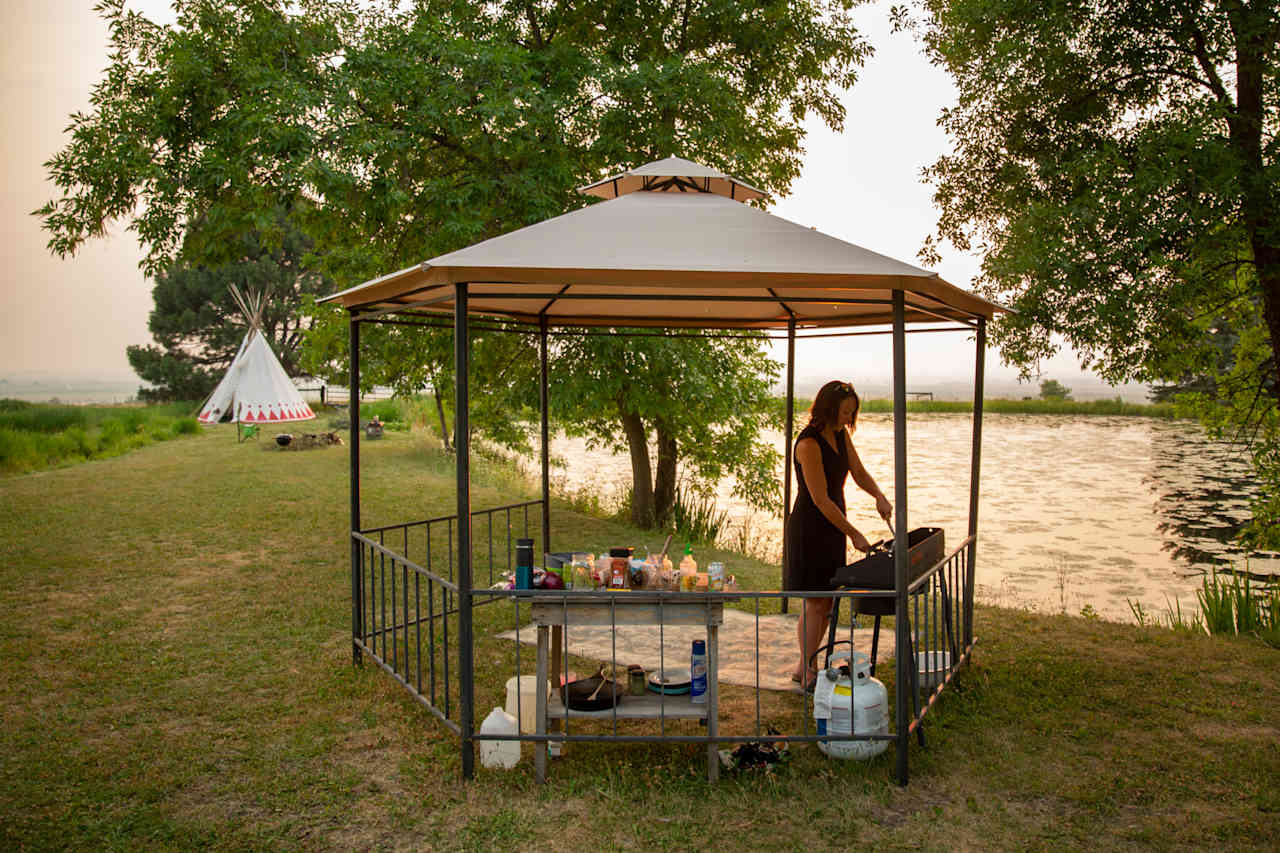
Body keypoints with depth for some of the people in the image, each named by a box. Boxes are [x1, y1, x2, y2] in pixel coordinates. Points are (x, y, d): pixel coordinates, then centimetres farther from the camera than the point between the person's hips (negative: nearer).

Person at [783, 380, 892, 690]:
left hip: (833, 526, 9)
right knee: (815, 604, -1)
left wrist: (879, 496, -9)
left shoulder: (841, 434, 5)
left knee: (827, 602, 13)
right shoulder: (808, 444, -22)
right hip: (809, 528, -9)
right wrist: (854, 534, -19)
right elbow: (820, 499, -22)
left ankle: (805, 667, 24)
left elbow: (859, 472, 12)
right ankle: (806, 670, 14)